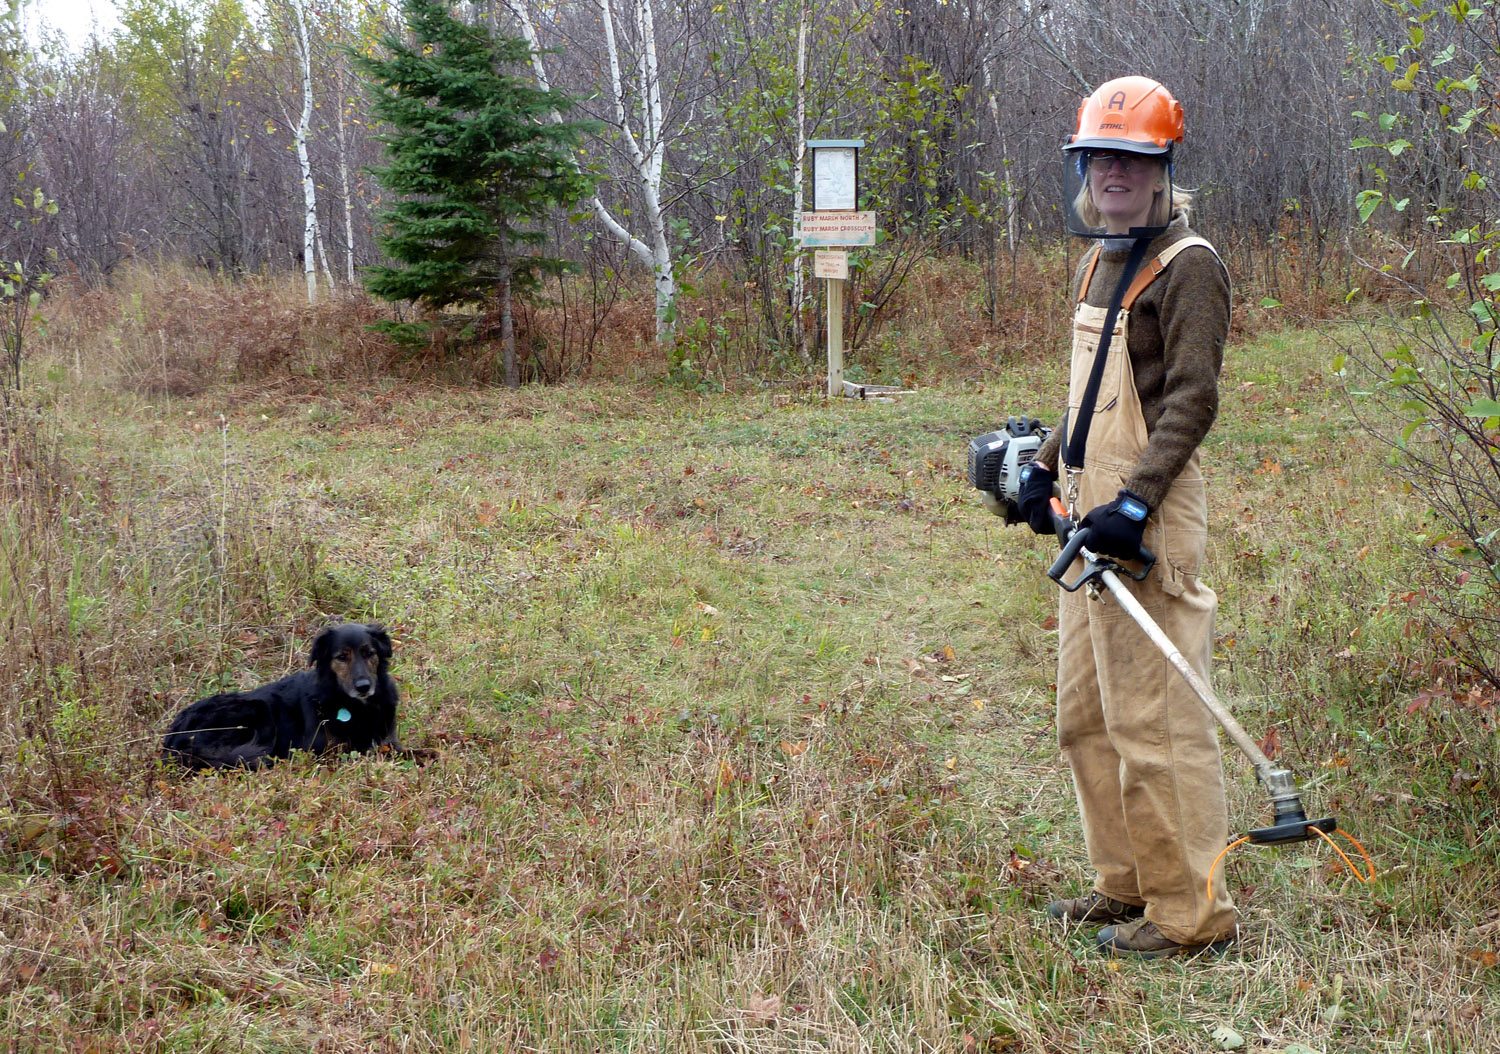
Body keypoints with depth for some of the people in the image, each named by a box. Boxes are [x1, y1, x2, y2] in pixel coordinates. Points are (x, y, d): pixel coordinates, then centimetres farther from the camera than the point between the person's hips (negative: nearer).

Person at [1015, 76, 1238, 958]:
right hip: (1090, 507, 10)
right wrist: (1047, 466, 21)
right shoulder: (1098, 262, 19)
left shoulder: (1187, 265, -9)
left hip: (1148, 517, -10)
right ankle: (1127, 883, 27)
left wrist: (1134, 501, -25)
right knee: (1087, 713, 15)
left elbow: (1192, 399, -17)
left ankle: (1190, 911, 0)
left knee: (1154, 718, -8)